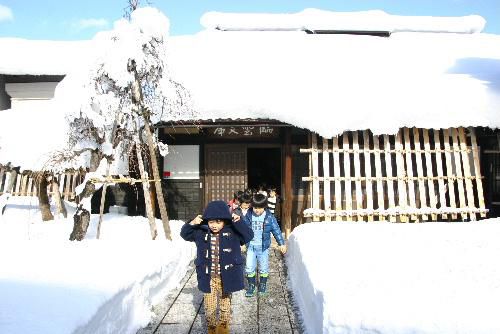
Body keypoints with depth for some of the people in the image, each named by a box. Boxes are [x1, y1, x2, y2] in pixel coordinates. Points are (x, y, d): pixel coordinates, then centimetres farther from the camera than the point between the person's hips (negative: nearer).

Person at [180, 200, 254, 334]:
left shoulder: (233, 232, -10)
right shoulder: (201, 232, -4)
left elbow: (249, 235, -17)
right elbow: (185, 234, -1)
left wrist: (238, 223, -30)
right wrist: (191, 224, -22)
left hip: (226, 276, -1)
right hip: (208, 277, 1)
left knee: (225, 304, 18)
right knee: (209, 307, 8)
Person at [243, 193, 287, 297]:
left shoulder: (269, 217, -9)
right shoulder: (248, 215, -7)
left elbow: (276, 230, -1)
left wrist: (282, 243, 0)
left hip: (263, 247, -1)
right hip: (251, 246, 1)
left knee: (263, 268, 12)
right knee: (249, 268, 4)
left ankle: (263, 285, 33)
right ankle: (251, 285, 23)